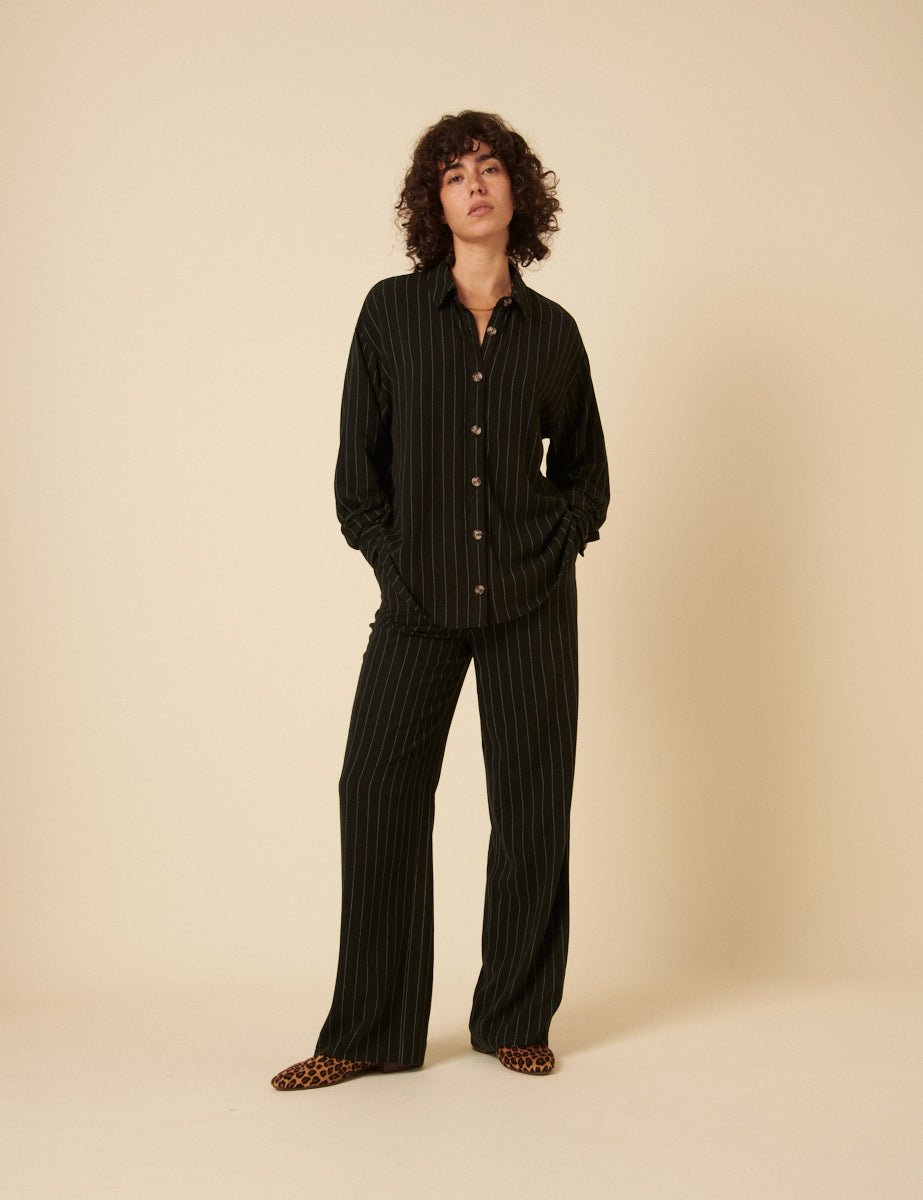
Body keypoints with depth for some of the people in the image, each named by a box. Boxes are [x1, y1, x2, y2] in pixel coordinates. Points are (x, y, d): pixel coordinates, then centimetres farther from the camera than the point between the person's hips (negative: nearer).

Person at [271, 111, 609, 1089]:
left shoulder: (552, 331, 7)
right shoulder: (392, 312, 4)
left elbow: (585, 473, 17)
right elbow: (358, 464, 4)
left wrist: (553, 550, 2)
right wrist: (394, 564, -4)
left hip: (530, 603, 1)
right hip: (419, 602, -1)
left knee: (531, 802, 3)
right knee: (377, 790, -4)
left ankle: (515, 1019, 17)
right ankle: (371, 1033, 8)